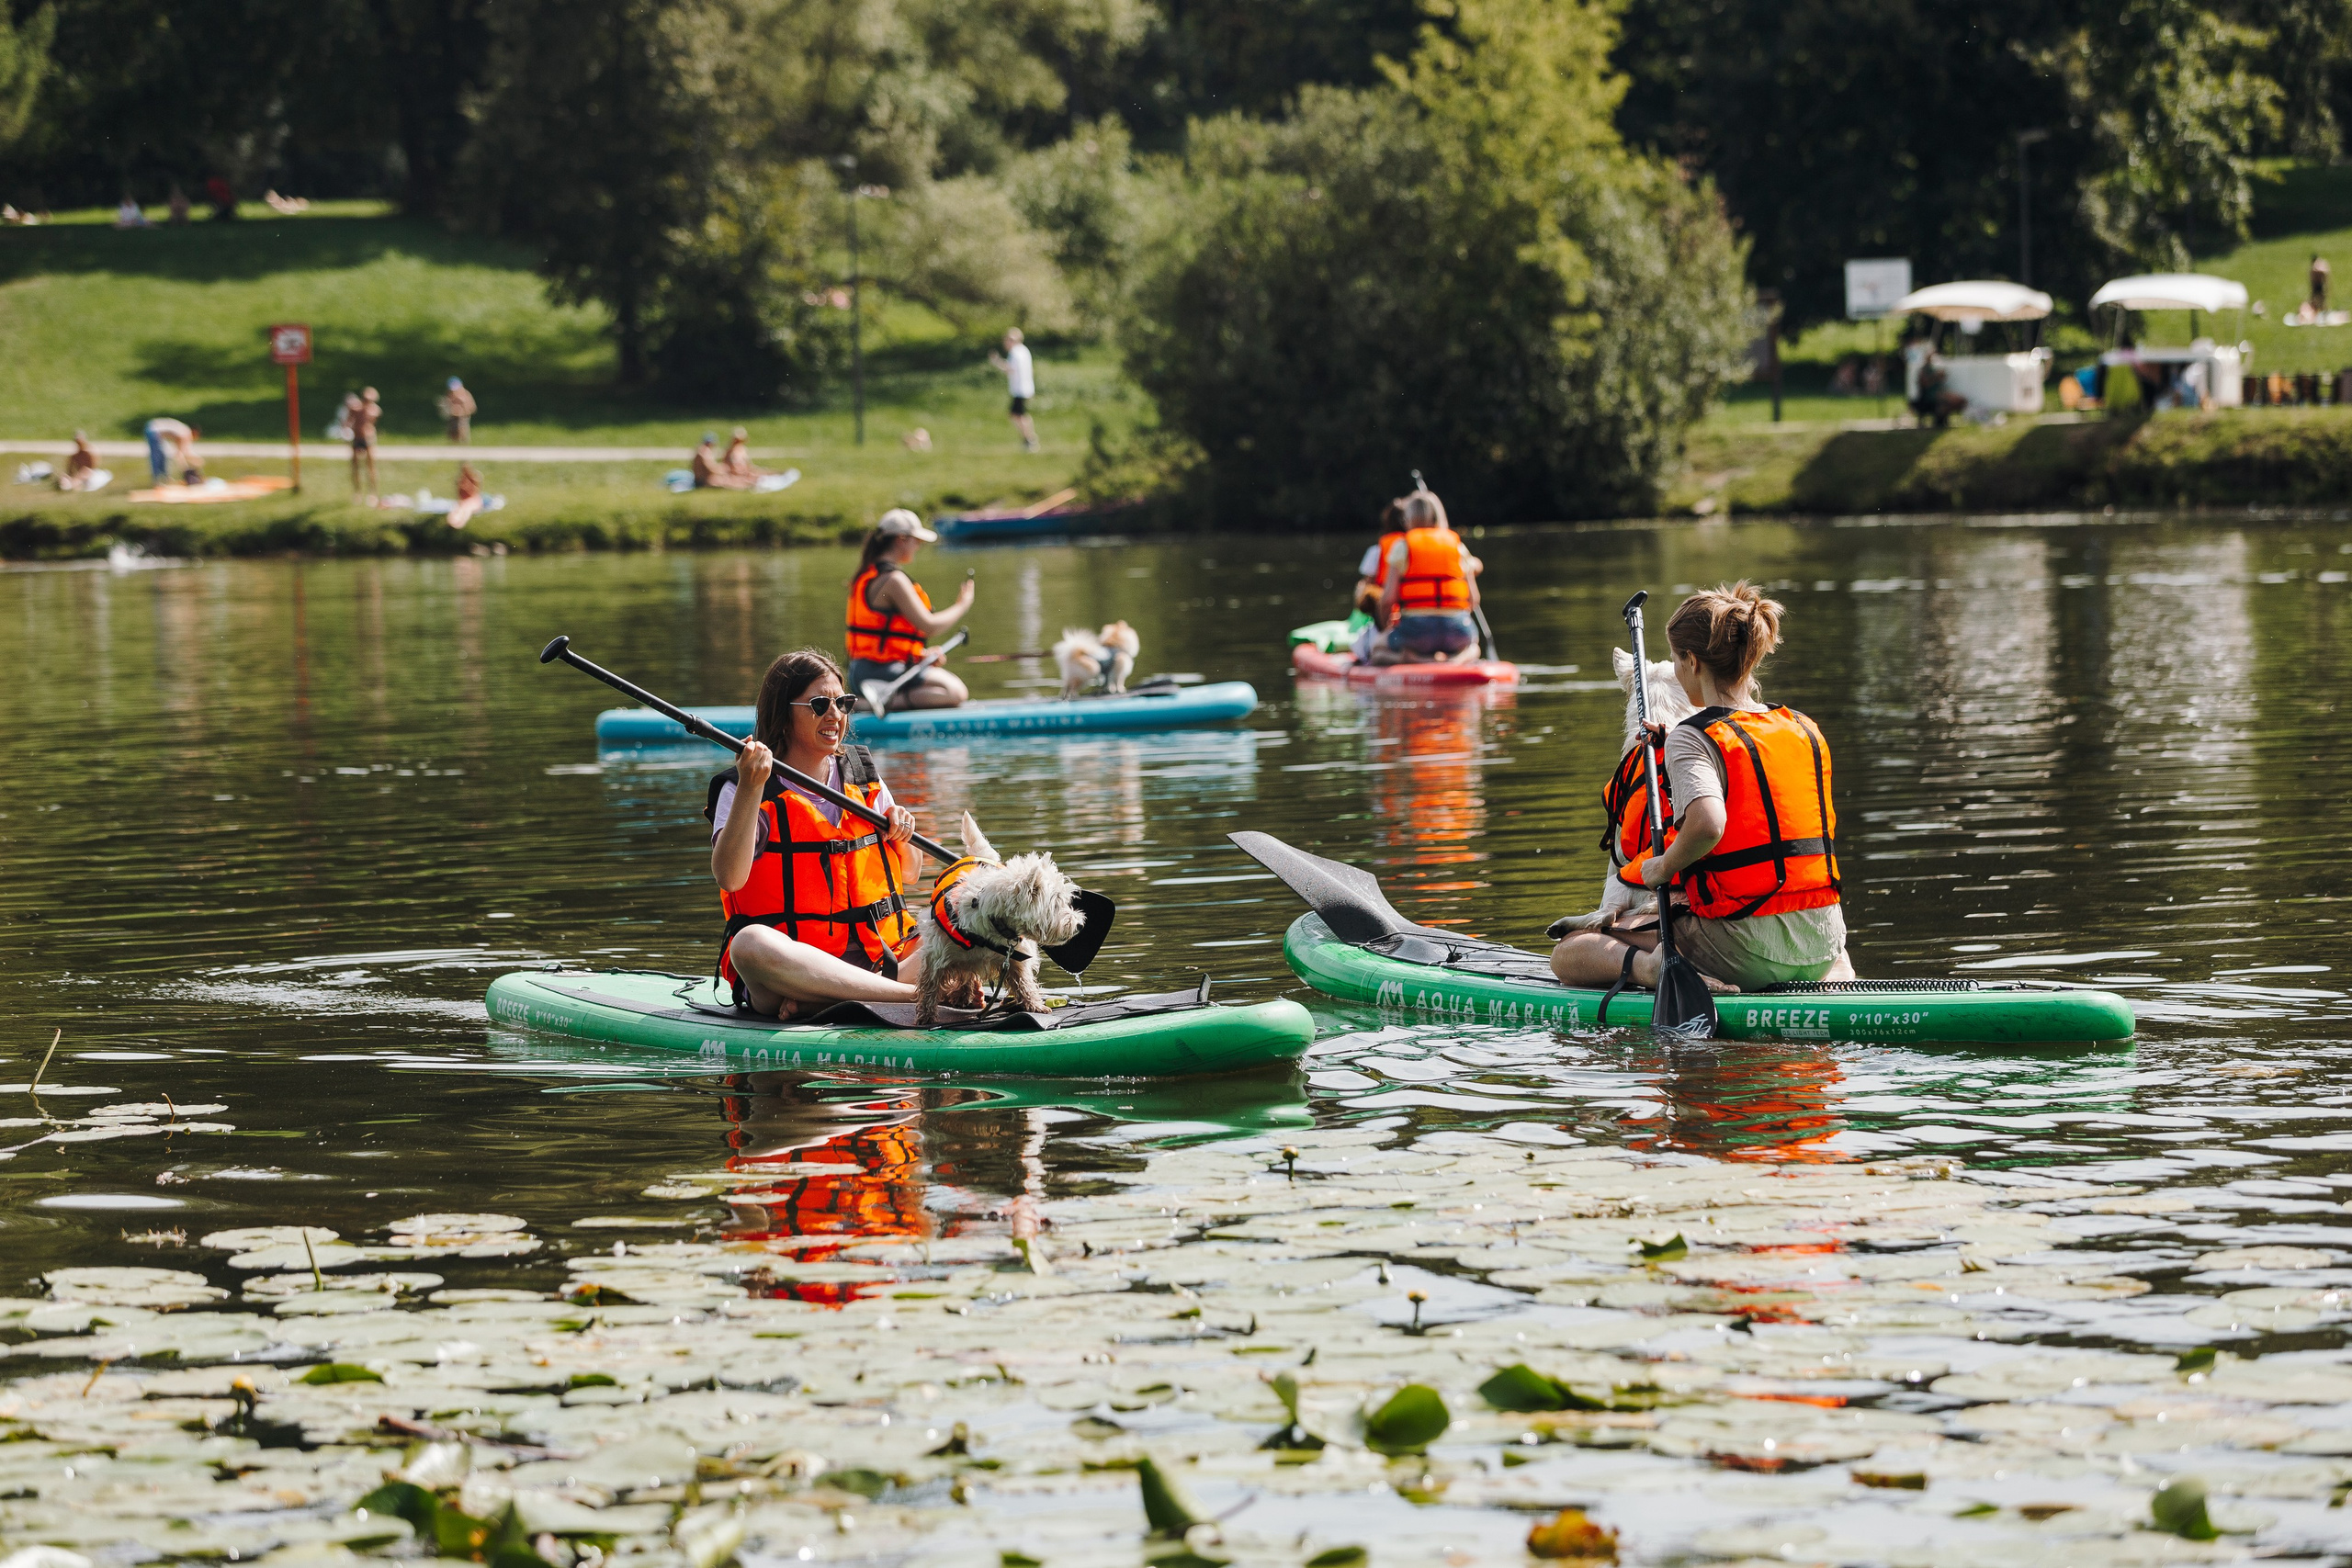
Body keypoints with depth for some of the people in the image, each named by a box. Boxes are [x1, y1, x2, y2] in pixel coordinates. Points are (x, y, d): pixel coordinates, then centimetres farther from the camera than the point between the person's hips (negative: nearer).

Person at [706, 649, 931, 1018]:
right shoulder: (741, 790, 0)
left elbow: (907, 877, 19)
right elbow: (729, 877, -17)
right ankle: (909, 993, -42)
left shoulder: (863, 776, 15)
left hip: (882, 957, 5)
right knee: (751, 944, -38)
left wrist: (901, 837, -2)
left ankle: (816, 1001, -32)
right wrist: (751, 790, -25)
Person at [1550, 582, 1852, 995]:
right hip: (1822, 947, 6)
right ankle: (1836, 975, 15)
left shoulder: (1693, 739, -12)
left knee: (1571, 953, 5)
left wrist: (1665, 866, -13)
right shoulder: (1807, 731, 9)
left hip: (1746, 947, -6)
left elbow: (1707, 823, -32)